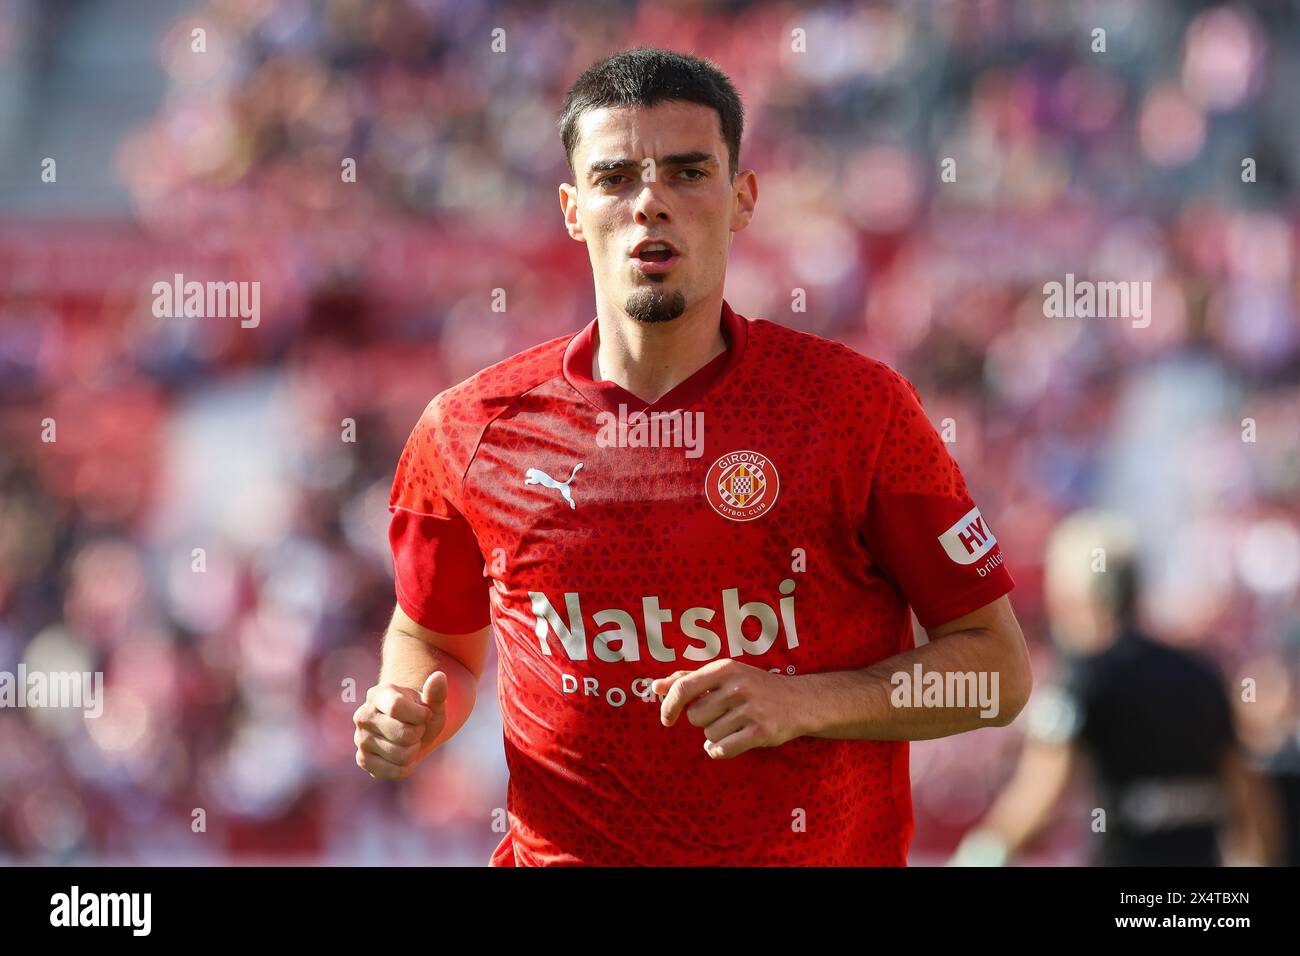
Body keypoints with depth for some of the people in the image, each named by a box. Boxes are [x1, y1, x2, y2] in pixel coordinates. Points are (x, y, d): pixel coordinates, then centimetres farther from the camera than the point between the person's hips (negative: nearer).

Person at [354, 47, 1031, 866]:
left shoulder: (858, 405, -3)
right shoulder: (468, 430, 3)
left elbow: (1000, 670, 0)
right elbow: (432, 636, 21)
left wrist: (802, 703, -12)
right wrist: (411, 720, 0)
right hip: (562, 853, 3)